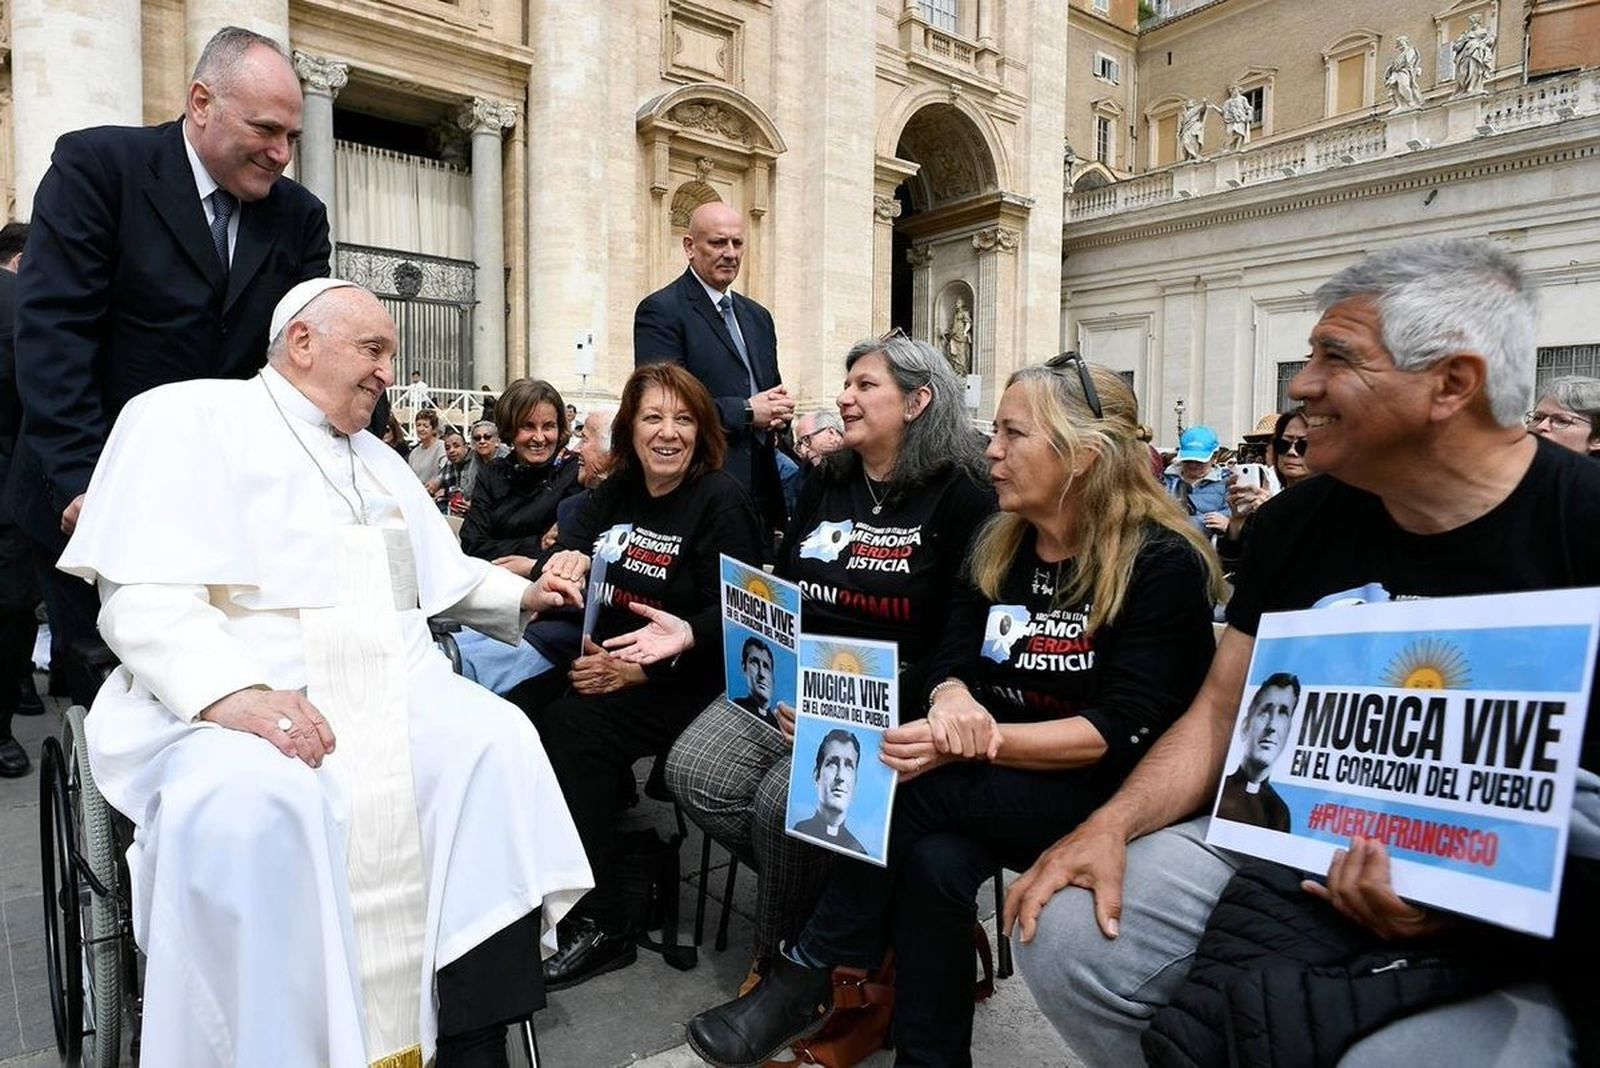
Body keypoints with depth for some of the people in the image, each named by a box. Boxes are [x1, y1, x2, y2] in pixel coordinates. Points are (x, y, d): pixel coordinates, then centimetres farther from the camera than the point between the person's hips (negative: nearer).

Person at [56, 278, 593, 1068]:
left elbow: (445, 574, 32)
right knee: (250, 801, -37)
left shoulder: (379, 460, 24)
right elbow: (143, 595, -11)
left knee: (499, 740, -21)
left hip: (391, 684, 6)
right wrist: (230, 691, -27)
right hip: (228, 697, -5)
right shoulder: (188, 417, 2)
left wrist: (521, 595, 15)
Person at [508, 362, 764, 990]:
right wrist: (567, 557, -19)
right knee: (510, 713, -17)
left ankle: (601, 925, -15)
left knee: (572, 726, -27)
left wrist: (644, 666, -20)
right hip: (602, 660, 7)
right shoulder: (618, 491, 13)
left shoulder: (722, 501, -7)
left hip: (683, 681, -6)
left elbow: (730, 619, -13)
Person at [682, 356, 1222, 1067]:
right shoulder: (998, 545, 4)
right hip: (997, 785, 5)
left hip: (1108, 794, -5)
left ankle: (808, 978, -8)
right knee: (934, 860, -28)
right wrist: (953, 701, -23)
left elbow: (1125, 730, -19)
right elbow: (952, 661, 2)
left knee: (905, 783, -26)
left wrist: (981, 738, -30)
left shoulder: (1164, 563, -14)